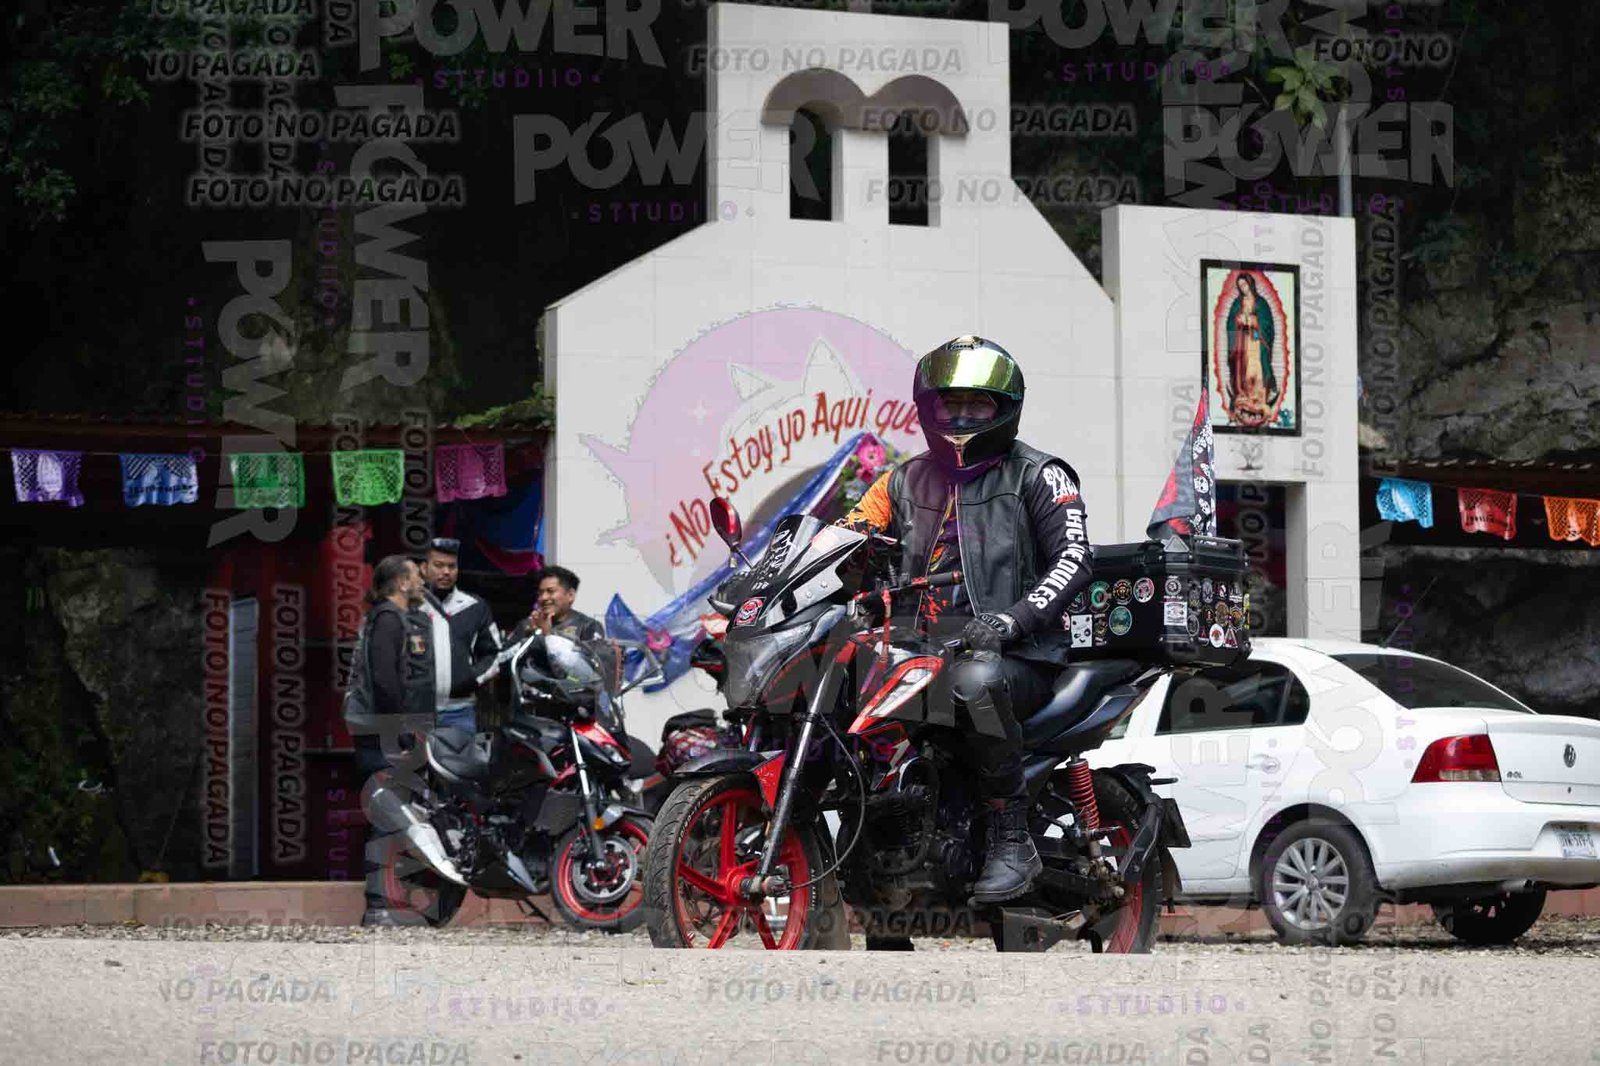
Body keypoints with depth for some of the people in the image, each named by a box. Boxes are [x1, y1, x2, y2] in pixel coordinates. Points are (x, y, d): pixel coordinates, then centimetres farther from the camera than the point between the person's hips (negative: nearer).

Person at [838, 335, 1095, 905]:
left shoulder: (1036, 475, 3)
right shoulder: (906, 482, 18)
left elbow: (1075, 558, -8)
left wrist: (1012, 619, -23)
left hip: (1018, 659, -5)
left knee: (975, 680, -40)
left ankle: (1012, 840, -30)